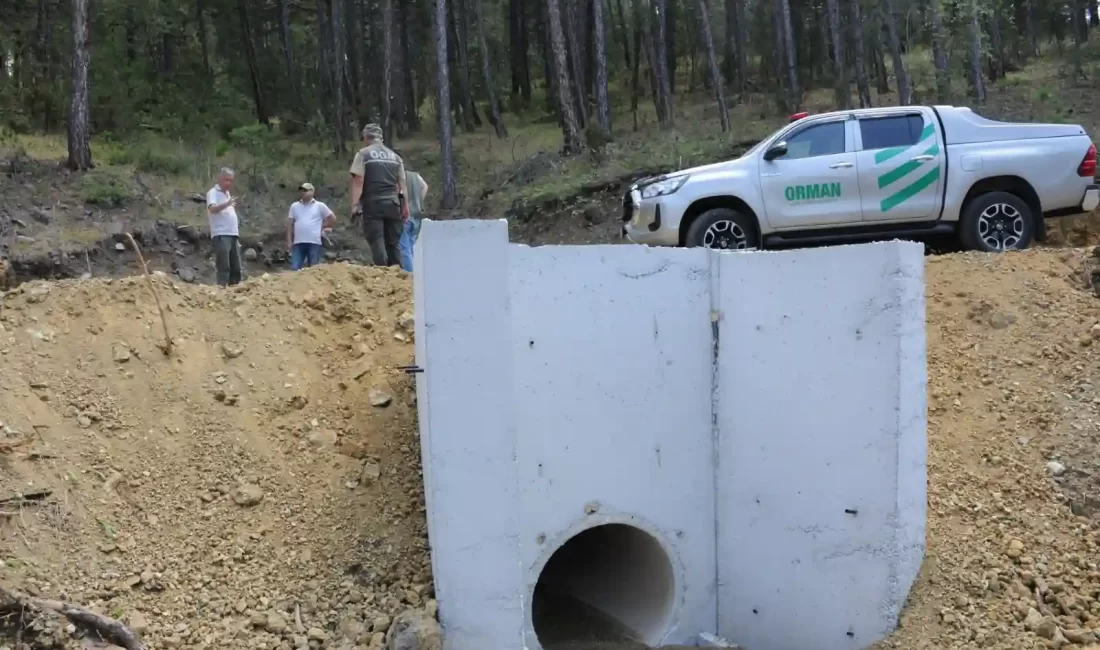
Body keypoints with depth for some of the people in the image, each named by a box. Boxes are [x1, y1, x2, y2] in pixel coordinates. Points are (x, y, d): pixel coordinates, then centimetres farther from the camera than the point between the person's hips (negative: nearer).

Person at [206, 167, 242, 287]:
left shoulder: (228, 193, 21)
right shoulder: (213, 193, -3)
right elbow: (212, 208, -22)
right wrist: (227, 204, -39)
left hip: (233, 234, 8)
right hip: (221, 235, -8)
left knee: (236, 268, 7)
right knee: (224, 267, -12)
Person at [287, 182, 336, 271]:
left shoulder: (320, 206, 5)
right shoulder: (294, 206, 12)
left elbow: (333, 219, 11)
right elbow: (290, 224, 12)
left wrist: (321, 227, 7)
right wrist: (289, 241, 5)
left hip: (314, 243, -2)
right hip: (298, 243, 2)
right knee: (295, 268, -5)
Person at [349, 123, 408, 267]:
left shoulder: (363, 154, 3)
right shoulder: (395, 156, 16)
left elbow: (358, 181, -6)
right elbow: (402, 184, 12)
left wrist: (355, 204, -8)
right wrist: (405, 206, 13)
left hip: (373, 203, -4)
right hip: (392, 203, 4)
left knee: (377, 242, -6)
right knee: (394, 243, 7)